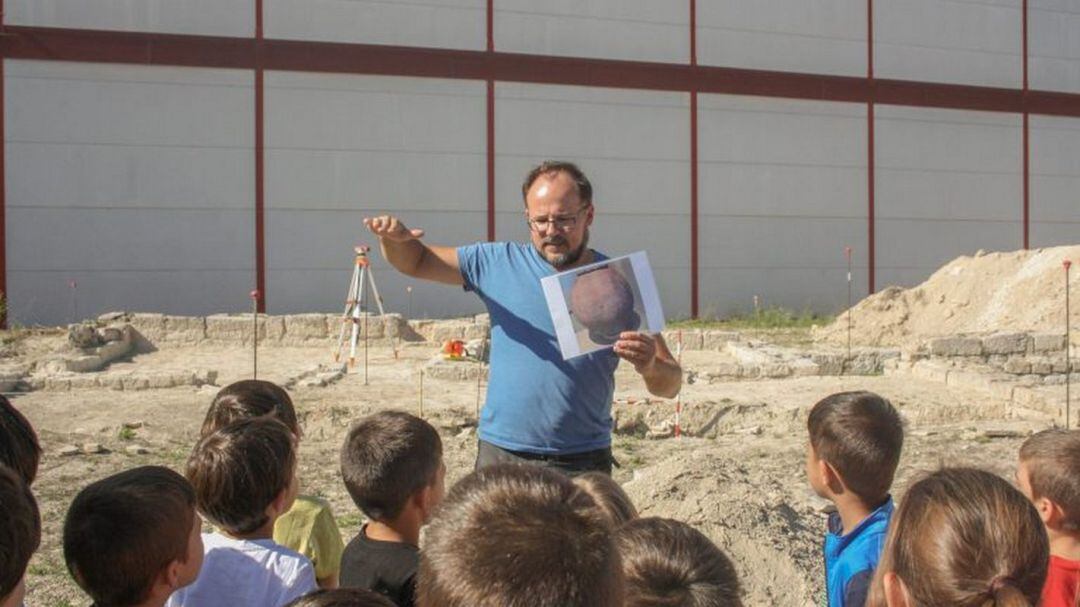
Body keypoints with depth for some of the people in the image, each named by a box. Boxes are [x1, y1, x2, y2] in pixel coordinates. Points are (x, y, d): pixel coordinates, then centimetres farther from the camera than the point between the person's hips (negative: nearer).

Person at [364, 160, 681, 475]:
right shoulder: (501, 262, 3)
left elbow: (670, 385, 0)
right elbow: (417, 261, 12)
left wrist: (650, 367, -23)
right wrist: (393, 238, -11)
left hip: (583, 463, 0)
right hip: (500, 453, 0)